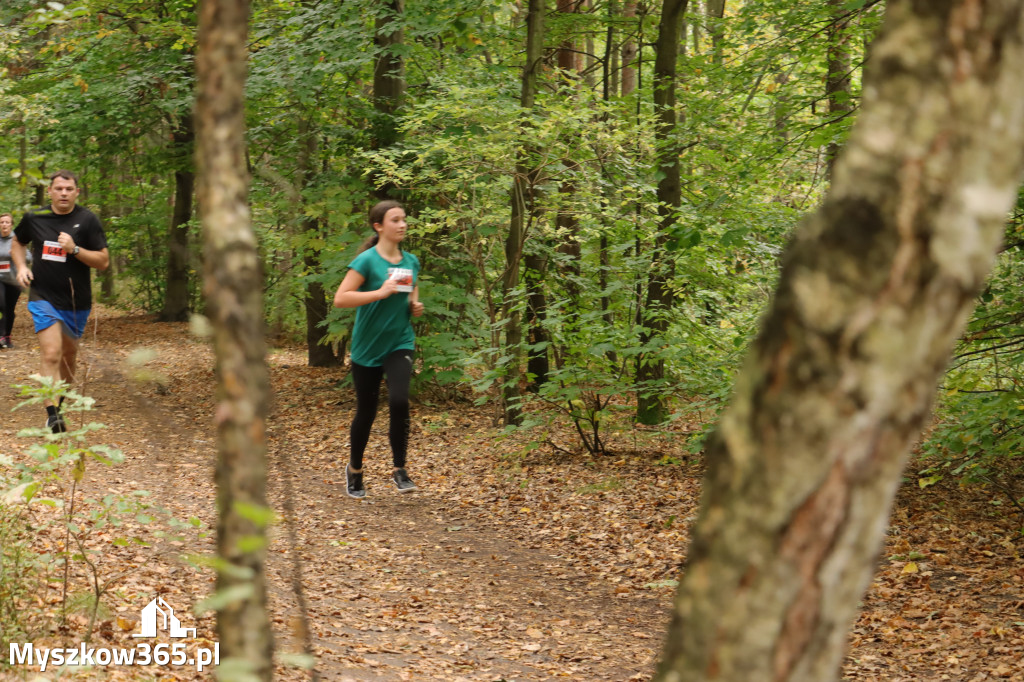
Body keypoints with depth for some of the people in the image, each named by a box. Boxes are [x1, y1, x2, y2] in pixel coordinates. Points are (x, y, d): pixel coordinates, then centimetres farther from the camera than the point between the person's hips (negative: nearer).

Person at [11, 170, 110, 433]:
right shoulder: (34, 218, 0)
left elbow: (103, 261, -7)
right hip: (43, 298, -1)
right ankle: (52, 414, -18)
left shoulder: (87, 220, -5)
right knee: (51, 354, -15)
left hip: (76, 302, 1)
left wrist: (74, 249, -20)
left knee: (69, 355, 16)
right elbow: (17, 243, 21)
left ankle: (60, 400, 39)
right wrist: (21, 267, 2)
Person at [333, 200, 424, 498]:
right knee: (366, 412, 8)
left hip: (399, 343, 3)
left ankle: (399, 469, -6)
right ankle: (354, 470, 31)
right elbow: (340, 298, -19)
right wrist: (381, 292, -25)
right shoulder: (367, 260, -11)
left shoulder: (411, 262, 5)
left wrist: (416, 306, 1)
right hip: (367, 347, -3)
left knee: (399, 401, -20)